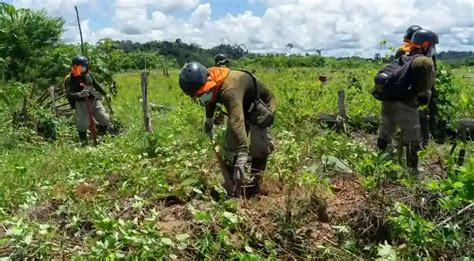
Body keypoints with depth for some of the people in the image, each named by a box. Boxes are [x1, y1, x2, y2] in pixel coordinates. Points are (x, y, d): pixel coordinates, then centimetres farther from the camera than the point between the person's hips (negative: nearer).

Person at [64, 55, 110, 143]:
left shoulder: (88, 74, 6)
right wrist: (79, 94, -40)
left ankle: (101, 137, 26)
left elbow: (96, 85, 20)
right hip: (81, 103, -5)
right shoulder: (69, 79, -11)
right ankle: (83, 140, 9)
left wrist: (105, 94, 29)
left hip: (94, 101, 6)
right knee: (83, 123, -16)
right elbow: (69, 94, -21)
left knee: (105, 120, 3)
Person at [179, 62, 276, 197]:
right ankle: (236, 180, 19)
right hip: (241, 106, 8)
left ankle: (255, 182, -7)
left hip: (260, 106, -8)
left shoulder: (229, 89, -45)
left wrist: (242, 157, -62)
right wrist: (209, 119, 21)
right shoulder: (210, 81, -19)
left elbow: (237, 122, -56)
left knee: (259, 145, -18)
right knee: (232, 143, 8)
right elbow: (211, 100, 8)